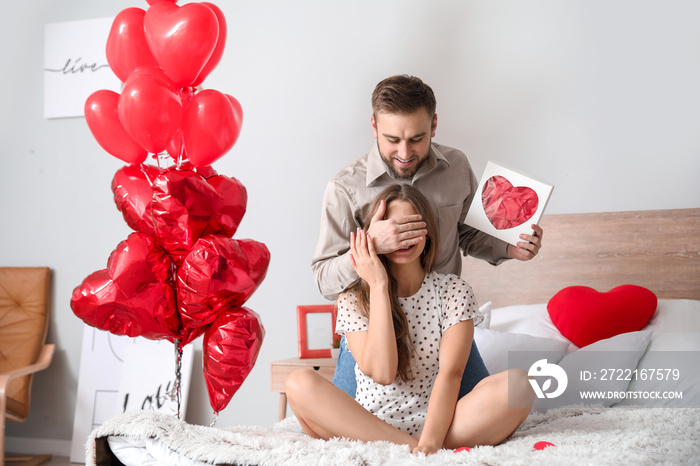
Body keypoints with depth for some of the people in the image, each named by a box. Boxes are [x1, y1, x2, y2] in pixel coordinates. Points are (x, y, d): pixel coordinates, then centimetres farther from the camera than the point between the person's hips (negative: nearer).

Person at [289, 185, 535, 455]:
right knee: (299, 383, -27)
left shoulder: (453, 290, 5)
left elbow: (450, 373, -9)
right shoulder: (353, 298, 3)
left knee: (517, 384, -24)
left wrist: (429, 442, -25)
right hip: (367, 427, 1)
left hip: (437, 422, 0)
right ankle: (411, 445, -26)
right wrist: (379, 285, -11)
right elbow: (381, 373, -14)